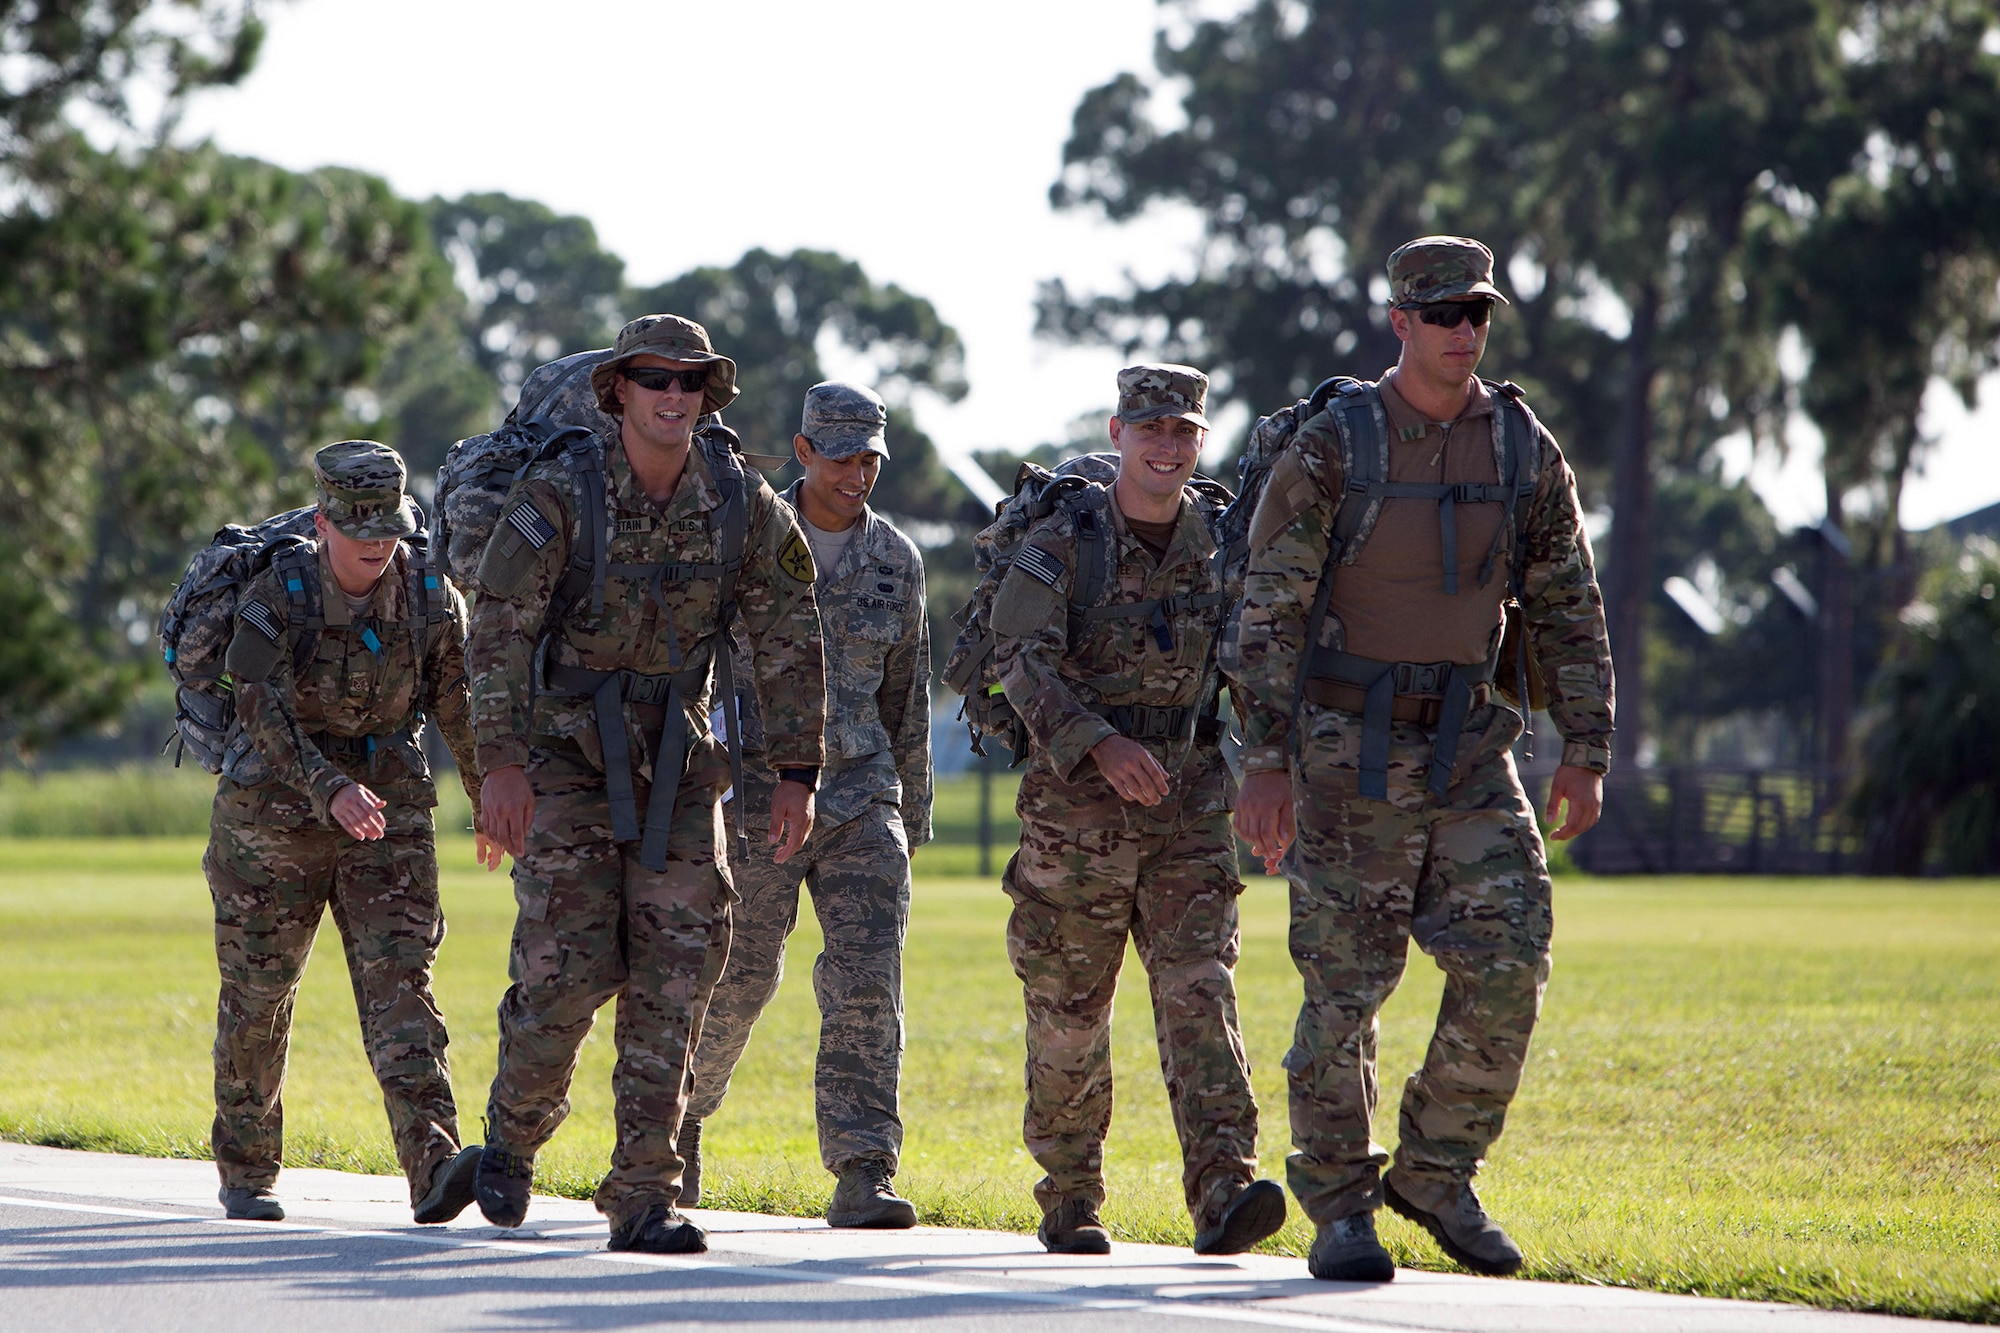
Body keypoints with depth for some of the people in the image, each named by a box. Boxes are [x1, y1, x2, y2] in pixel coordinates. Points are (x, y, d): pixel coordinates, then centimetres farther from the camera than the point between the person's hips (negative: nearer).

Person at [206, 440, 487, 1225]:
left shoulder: (429, 594, -5)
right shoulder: (277, 594, -15)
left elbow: (458, 708, 8)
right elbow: (265, 712, -23)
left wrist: (491, 800, 18)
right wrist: (332, 790, -36)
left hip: (388, 812, 1)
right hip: (276, 811, -1)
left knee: (399, 981, -13)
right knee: (257, 997, 9)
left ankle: (434, 1166, -27)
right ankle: (245, 1174, 26)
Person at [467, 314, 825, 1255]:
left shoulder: (744, 503, -3)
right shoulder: (559, 492, -12)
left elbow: (789, 640, 4)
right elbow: (498, 628, -14)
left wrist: (797, 774, 0)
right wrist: (501, 760, -22)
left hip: (677, 758, 3)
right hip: (565, 749, -3)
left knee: (673, 974, -4)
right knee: (566, 966, -10)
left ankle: (643, 1200, -1)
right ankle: (513, 1135, 20)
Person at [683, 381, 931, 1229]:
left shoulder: (897, 560, 7)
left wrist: (911, 819, 16)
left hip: (860, 791, 2)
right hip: (758, 790, -2)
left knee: (867, 982, -10)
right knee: (738, 978, 4)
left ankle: (862, 1177, -11)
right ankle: (681, 1111, 33)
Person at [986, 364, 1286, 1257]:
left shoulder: (1223, 544, 5)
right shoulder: (1062, 544, -6)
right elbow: (1022, 659, -19)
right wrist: (1100, 744, -32)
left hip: (1190, 812, 2)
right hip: (1078, 806, -2)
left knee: (1199, 992, -11)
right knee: (1068, 1014, 5)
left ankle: (1224, 1194, -21)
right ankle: (1068, 1201, 19)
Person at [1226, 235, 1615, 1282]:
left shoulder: (1525, 451, 3)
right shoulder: (1330, 448, -8)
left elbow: (1568, 608, 9)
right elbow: (1269, 610, -8)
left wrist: (1585, 750, 4)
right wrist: (1266, 757, -14)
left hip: (1467, 745, 4)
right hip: (1347, 751, -3)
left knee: (1506, 964, -8)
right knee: (1345, 985, -2)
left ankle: (1437, 1175, 9)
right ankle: (1340, 1209, 8)